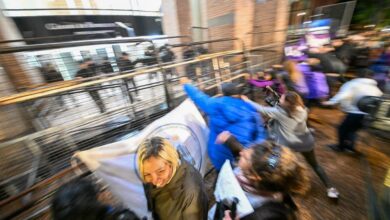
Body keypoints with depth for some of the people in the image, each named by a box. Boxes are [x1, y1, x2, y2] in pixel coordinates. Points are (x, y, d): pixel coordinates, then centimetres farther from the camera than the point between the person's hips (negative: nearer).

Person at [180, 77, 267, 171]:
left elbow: (199, 97, 2)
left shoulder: (216, 105, -12)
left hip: (222, 158, -1)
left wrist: (186, 84, 18)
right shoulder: (249, 109, -6)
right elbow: (260, 133, -7)